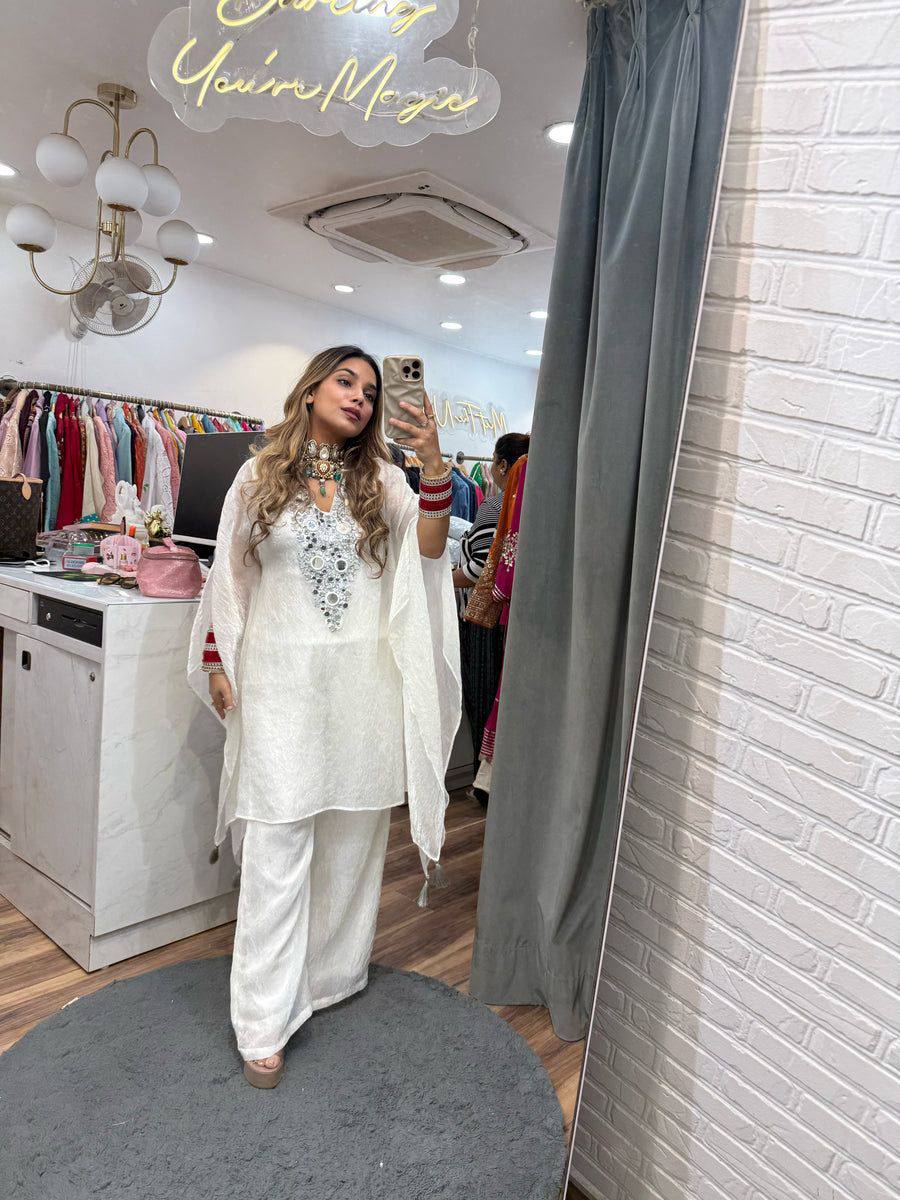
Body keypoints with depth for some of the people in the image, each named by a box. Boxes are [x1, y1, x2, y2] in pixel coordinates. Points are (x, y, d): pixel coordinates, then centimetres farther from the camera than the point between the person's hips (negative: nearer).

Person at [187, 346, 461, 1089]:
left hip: (363, 678, 2)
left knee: (353, 834, 10)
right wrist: (217, 663, 5)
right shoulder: (260, 477, 6)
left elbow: (428, 549, -7)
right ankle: (264, 1022, 8)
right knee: (277, 843, -2)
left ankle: (334, 972, 31)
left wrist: (434, 464, -20)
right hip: (282, 674, -2)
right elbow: (229, 573, 9)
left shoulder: (381, 481, 8)